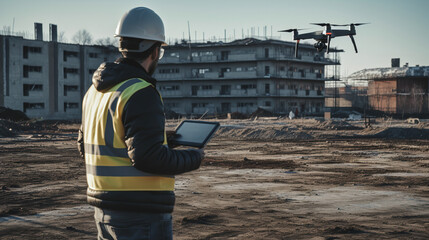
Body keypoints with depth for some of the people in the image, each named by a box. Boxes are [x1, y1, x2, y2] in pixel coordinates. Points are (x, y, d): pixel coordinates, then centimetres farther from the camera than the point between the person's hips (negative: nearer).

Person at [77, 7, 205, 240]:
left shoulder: (95, 90, 11)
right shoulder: (141, 94, -18)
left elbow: (86, 146, 19)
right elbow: (149, 158, -24)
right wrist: (193, 158, -7)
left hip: (104, 210, 9)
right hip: (141, 215, -9)